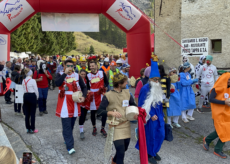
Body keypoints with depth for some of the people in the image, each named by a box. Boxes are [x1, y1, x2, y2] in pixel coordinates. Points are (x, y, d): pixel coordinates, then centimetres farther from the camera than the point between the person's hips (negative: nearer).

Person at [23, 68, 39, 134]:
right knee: (32, 113, 2)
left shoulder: (23, 81, 5)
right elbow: (36, 90, -8)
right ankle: (32, 129, 6)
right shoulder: (32, 80, -12)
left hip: (25, 96, 6)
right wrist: (37, 97, 7)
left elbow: (24, 89, 7)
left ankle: (28, 128, 18)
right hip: (32, 96, -6)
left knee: (27, 114, 11)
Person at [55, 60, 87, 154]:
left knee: (71, 124, 15)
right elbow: (57, 83, -22)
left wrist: (83, 96, -7)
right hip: (64, 103, -3)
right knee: (66, 125, -8)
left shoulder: (77, 76, 7)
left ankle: (67, 139, 37)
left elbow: (84, 87, 11)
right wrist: (65, 73, -19)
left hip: (74, 103, 4)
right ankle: (70, 146, -8)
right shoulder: (60, 74, -1)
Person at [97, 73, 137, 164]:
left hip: (126, 125, 6)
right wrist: (111, 113, -31)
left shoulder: (127, 92, 4)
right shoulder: (108, 95, -13)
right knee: (121, 151, -10)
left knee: (124, 149, 18)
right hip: (116, 127, -6)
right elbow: (100, 111, -14)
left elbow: (133, 104, 17)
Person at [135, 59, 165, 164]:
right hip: (150, 116, -7)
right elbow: (142, 105, -16)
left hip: (159, 115, 7)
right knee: (151, 136, 4)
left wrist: (162, 115, 16)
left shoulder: (159, 88, 5)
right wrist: (150, 116, -18)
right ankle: (149, 154, 24)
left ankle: (154, 151, 32)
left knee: (161, 135, 11)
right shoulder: (145, 89, -17)